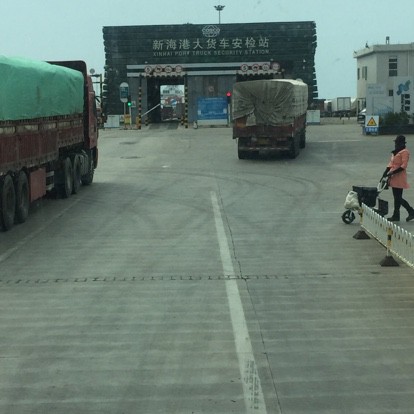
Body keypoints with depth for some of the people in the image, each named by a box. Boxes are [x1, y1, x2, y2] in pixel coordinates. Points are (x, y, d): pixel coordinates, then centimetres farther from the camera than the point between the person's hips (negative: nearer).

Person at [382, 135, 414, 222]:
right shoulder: (395, 152, 17)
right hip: (394, 178, 9)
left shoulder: (405, 152, -11)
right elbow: (391, 164, 18)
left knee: (398, 198, -5)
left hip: (399, 177, -9)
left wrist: (393, 172, -22)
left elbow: (403, 166, -18)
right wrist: (385, 173, 7)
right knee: (397, 197, 10)